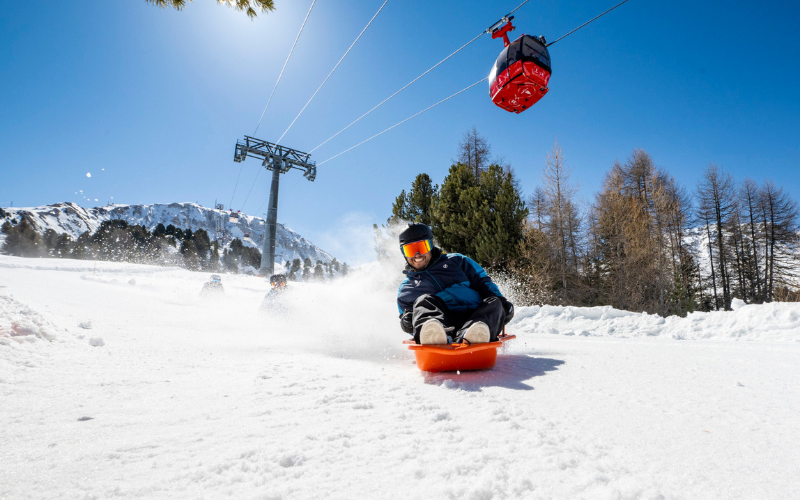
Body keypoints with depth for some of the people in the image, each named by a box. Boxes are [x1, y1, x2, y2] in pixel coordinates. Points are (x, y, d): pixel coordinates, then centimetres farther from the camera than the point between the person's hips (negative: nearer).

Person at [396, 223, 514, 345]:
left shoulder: (456, 261, 24)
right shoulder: (405, 289, 25)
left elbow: (483, 282, 21)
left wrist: (498, 299, 1)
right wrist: (407, 321, -4)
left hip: (475, 317, 2)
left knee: (495, 303, -26)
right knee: (424, 301, -26)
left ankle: (468, 336, -57)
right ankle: (434, 335, -58)